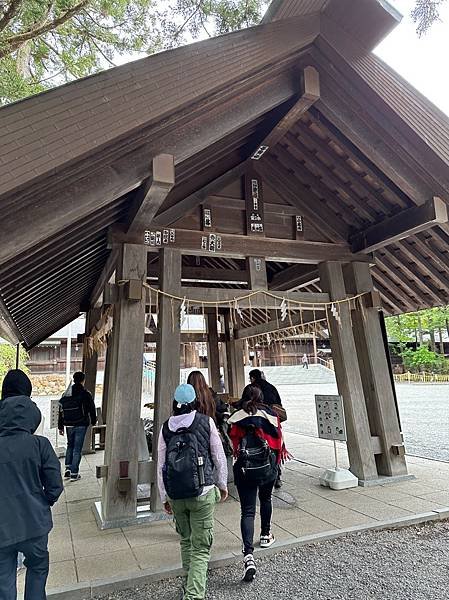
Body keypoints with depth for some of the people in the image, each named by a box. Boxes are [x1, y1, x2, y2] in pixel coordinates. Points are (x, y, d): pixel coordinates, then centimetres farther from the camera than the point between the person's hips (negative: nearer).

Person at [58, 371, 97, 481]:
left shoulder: (66, 394, 5)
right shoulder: (85, 394, -10)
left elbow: (61, 411, 9)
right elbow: (92, 409, -6)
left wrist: (60, 426, 14)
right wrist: (93, 421, 10)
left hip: (69, 425, 5)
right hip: (81, 425, -5)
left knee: (70, 446, 21)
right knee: (77, 449, 2)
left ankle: (68, 470, 17)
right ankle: (74, 473, 6)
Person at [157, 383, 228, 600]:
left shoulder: (165, 428, 0)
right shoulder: (206, 422, -6)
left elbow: (161, 466, 2)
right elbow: (219, 457, -1)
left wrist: (164, 497, 12)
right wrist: (222, 485, 13)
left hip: (175, 496, 4)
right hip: (202, 493, -3)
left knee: (185, 541, 25)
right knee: (201, 548, 6)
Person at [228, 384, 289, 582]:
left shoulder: (237, 416, 3)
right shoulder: (270, 414, 2)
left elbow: (234, 441, 4)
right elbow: (278, 438, 5)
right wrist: (281, 453, 24)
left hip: (244, 467, -1)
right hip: (267, 464, 1)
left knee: (247, 510, 2)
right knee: (265, 499, 27)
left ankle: (248, 555, -11)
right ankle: (266, 535, 45)